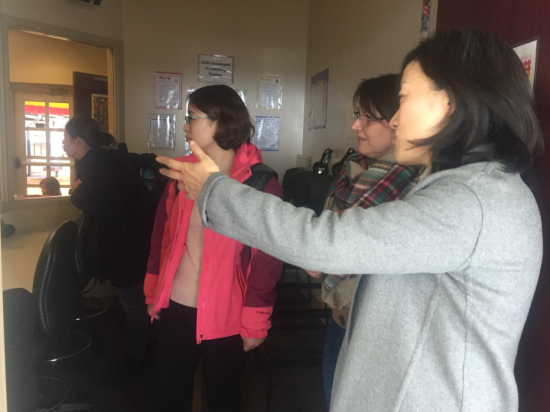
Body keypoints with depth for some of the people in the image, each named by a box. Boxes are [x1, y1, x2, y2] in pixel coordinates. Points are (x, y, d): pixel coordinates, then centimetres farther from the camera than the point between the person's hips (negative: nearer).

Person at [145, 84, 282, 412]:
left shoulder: (260, 184, -14)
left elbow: (266, 262, -13)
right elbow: (162, 235, 9)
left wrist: (255, 323, -10)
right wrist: (154, 292, 12)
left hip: (225, 318, -4)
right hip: (175, 309, 4)